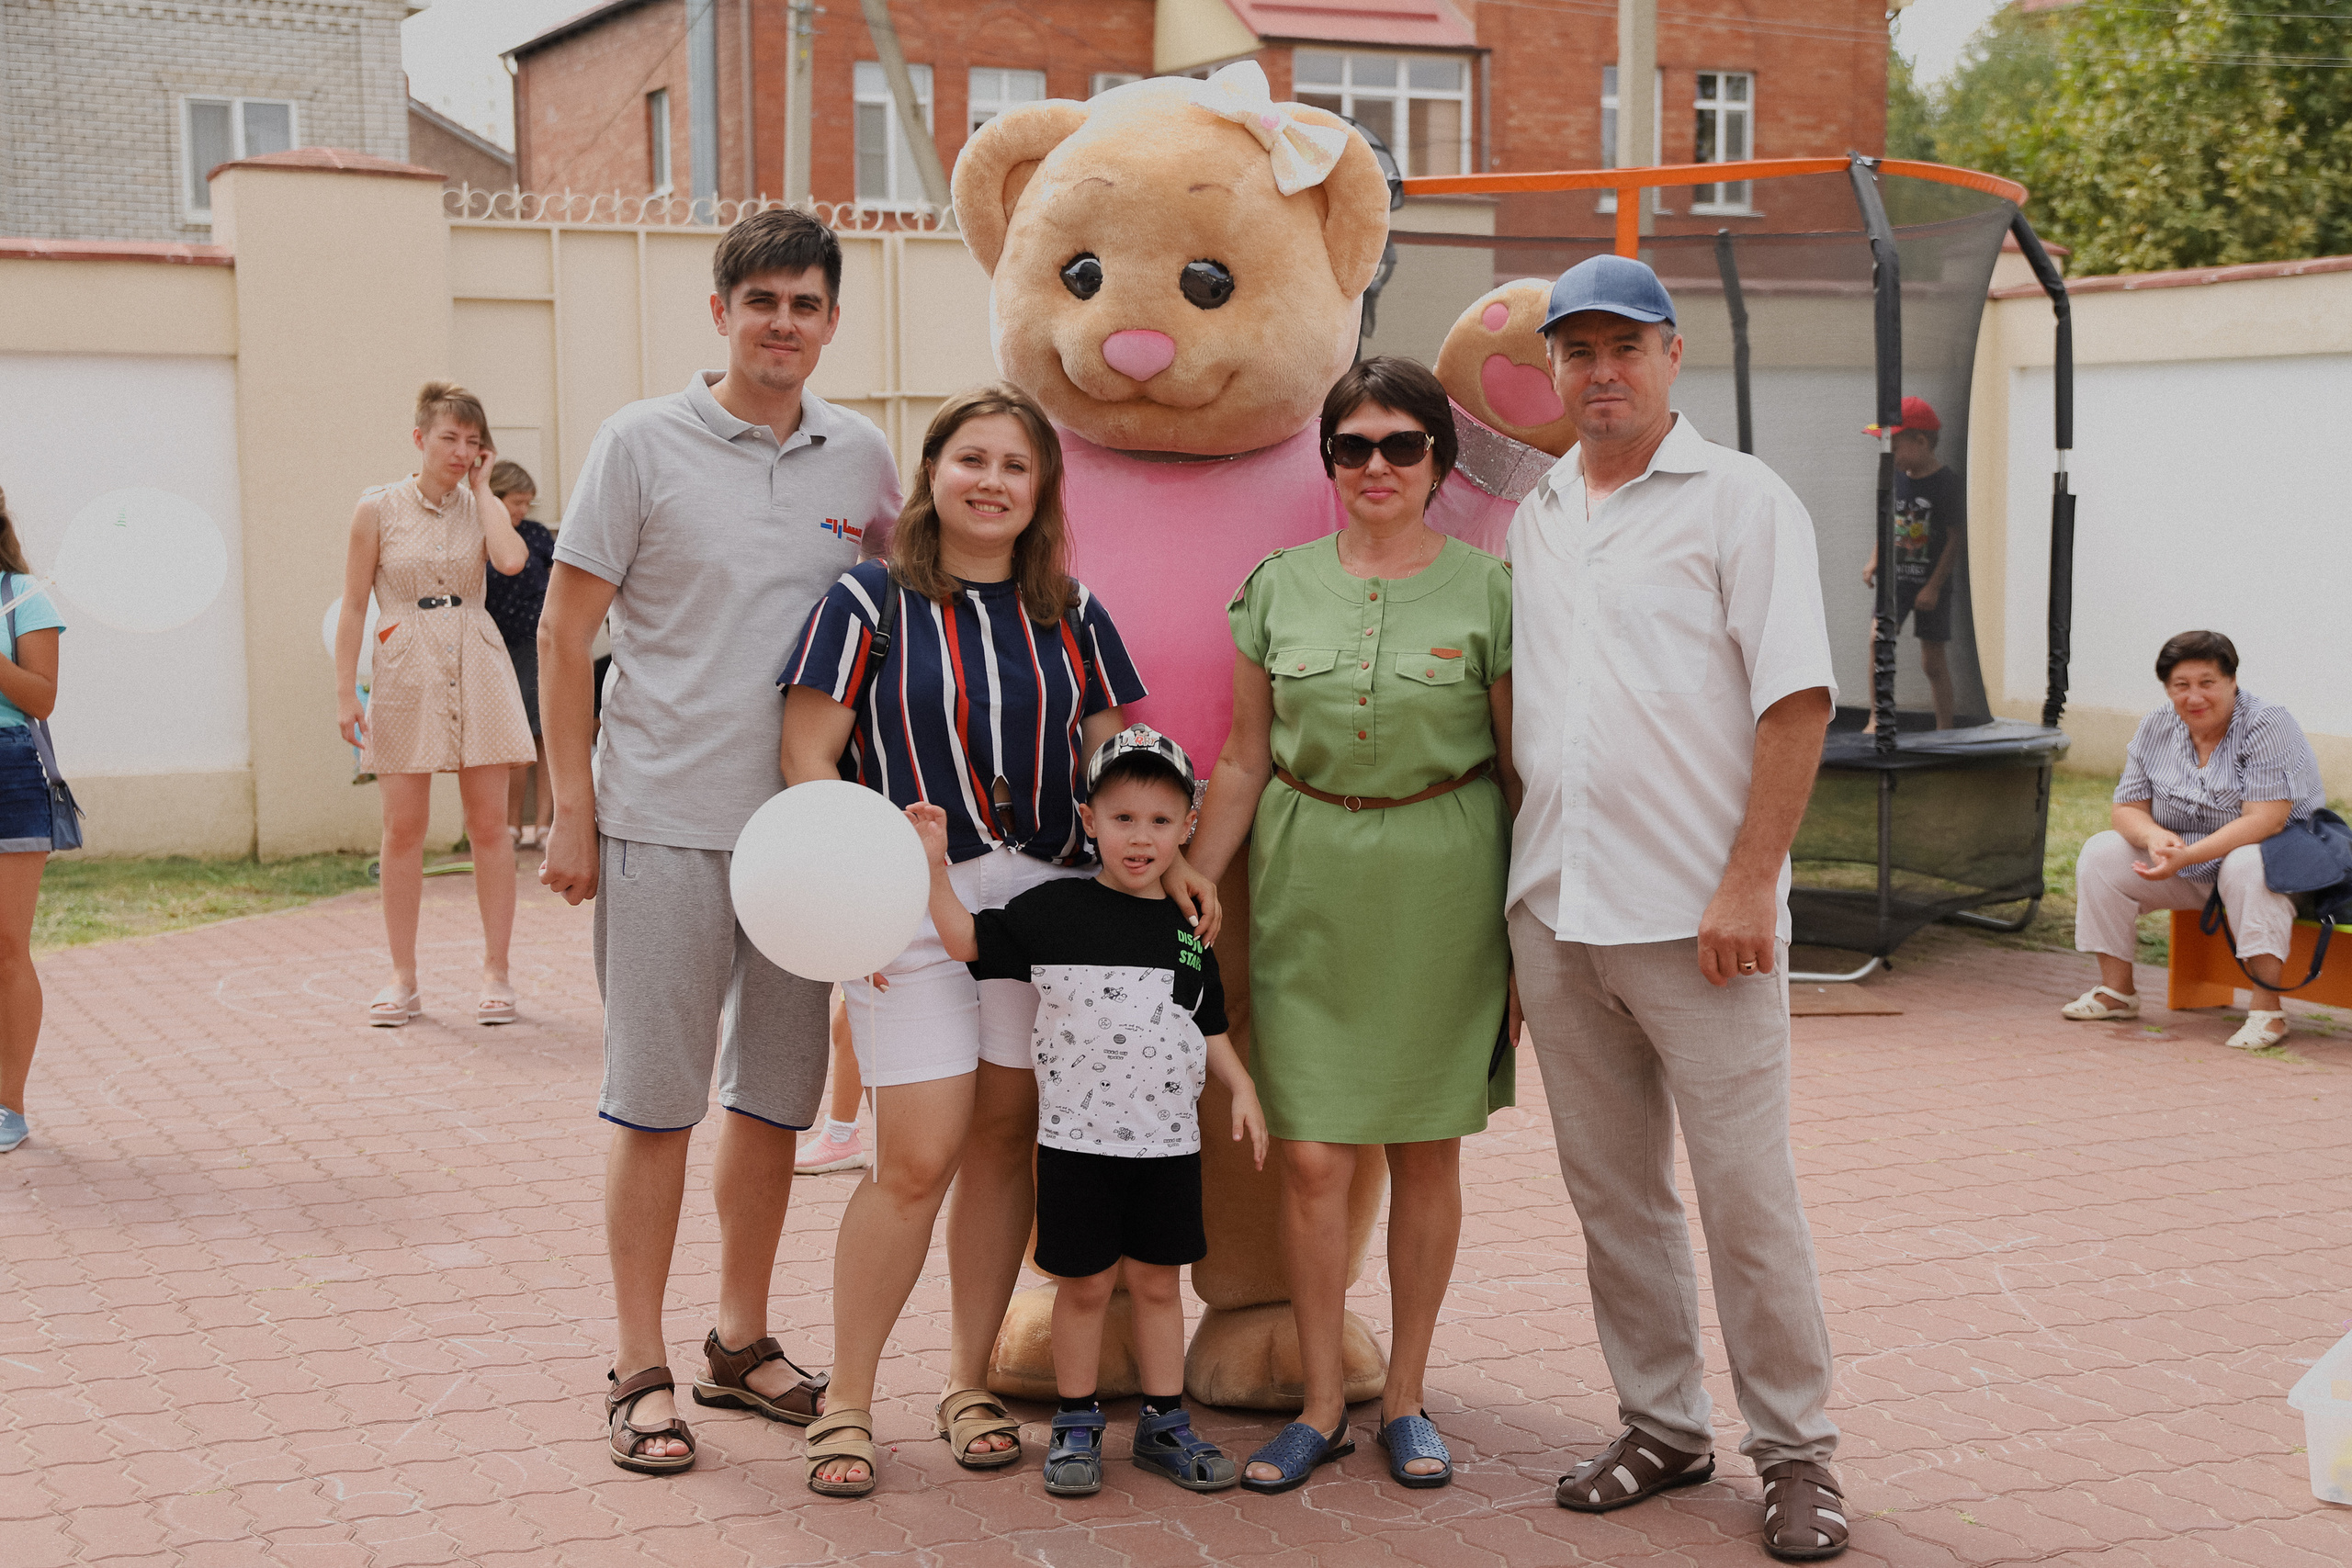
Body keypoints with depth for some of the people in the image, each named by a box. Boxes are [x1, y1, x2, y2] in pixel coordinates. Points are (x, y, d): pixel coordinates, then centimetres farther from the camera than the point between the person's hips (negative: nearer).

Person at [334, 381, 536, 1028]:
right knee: (403, 828, 0)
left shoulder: (479, 505, 6)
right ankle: (402, 979, 9)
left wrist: (481, 487, -4)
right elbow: (354, 605, 1)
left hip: (478, 666, 1)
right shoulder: (379, 508, 1)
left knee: (489, 824, 0)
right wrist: (345, 690, -5)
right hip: (407, 672, -1)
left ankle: (496, 972, 8)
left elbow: (512, 559, -16)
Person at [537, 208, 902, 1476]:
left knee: (774, 1094, 12)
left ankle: (741, 1343, 27)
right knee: (654, 1099, 1)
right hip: (665, 823, -4)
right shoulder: (643, 443, -4)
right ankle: (641, 1370, 12)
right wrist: (572, 811, -8)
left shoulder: (862, 458, 7)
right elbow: (566, 631, -3)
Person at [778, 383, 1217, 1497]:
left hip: (1050, 896, 4)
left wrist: (1163, 859, -2)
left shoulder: (1072, 616, 11)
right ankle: (845, 1397, 8)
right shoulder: (868, 603, -1)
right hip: (912, 904, -4)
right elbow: (809, 757, -2)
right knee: (918, 1156, -8)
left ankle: (969, 1382, 23)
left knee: (1006, 1142, 8)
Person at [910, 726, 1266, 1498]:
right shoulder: (1051, 911, -5)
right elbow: (968, 941, -5)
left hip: (1168, 1141, 3)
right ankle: (1076, 1426, 19)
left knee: (1157, 1281, 11)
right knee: (1085, 1284, 5)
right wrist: (935, 865, -15)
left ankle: (1165, 1423, 22)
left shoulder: (1188, 927, 6)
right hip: (1078, 1137, -3)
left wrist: (1241, 1090, 4)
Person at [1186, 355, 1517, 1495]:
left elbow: (1519, 768, 1)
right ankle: (1321, 1404, 14)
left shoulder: (1486, 591, -1)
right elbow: (1243, 761, 9)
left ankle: (1405, 1398, 22)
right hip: (1309, 884, 1)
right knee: (1312, 1155, -1)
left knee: (1427, 1149, 7)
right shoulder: (1277, 587, 5)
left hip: (1442, 885, -1)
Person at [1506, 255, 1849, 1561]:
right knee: (1614, 1191, 11)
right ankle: (1662, 1427, 24)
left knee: (1748, 1191, -1)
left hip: (1695, 913, -5)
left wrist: (1749, 882, -15)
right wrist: (1524, 876, 12)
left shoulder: (1742, 500, -2)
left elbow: (1796, 701, -9)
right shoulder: (1534, 521, 15)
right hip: (1553, 913, 6)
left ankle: (1797, 1452, 10)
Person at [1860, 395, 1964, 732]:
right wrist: (1874, 562, 5)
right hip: (1896, 578, 4)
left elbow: (1955, 540, -10)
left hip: (1932, 582, -4)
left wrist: (1934, 586, -14)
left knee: (1933, 662, 2)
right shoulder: (1895, 479, 7)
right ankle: (1877, 718, -14)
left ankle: (1944, 731, 16)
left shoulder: (1948, 485, -10)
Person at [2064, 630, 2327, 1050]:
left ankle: (2268, 1009, -34)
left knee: (2247, 864, -39)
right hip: (2188, 869, 6)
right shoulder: (2155, 729, -2)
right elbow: (2128, 809, 1)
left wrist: (2186, 857, -35)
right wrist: (2156, 836, -24)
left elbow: (2265, 821, -27)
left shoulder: (2268, 725, -19)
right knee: (2100, 854, -12)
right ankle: (2117, 990, -3)